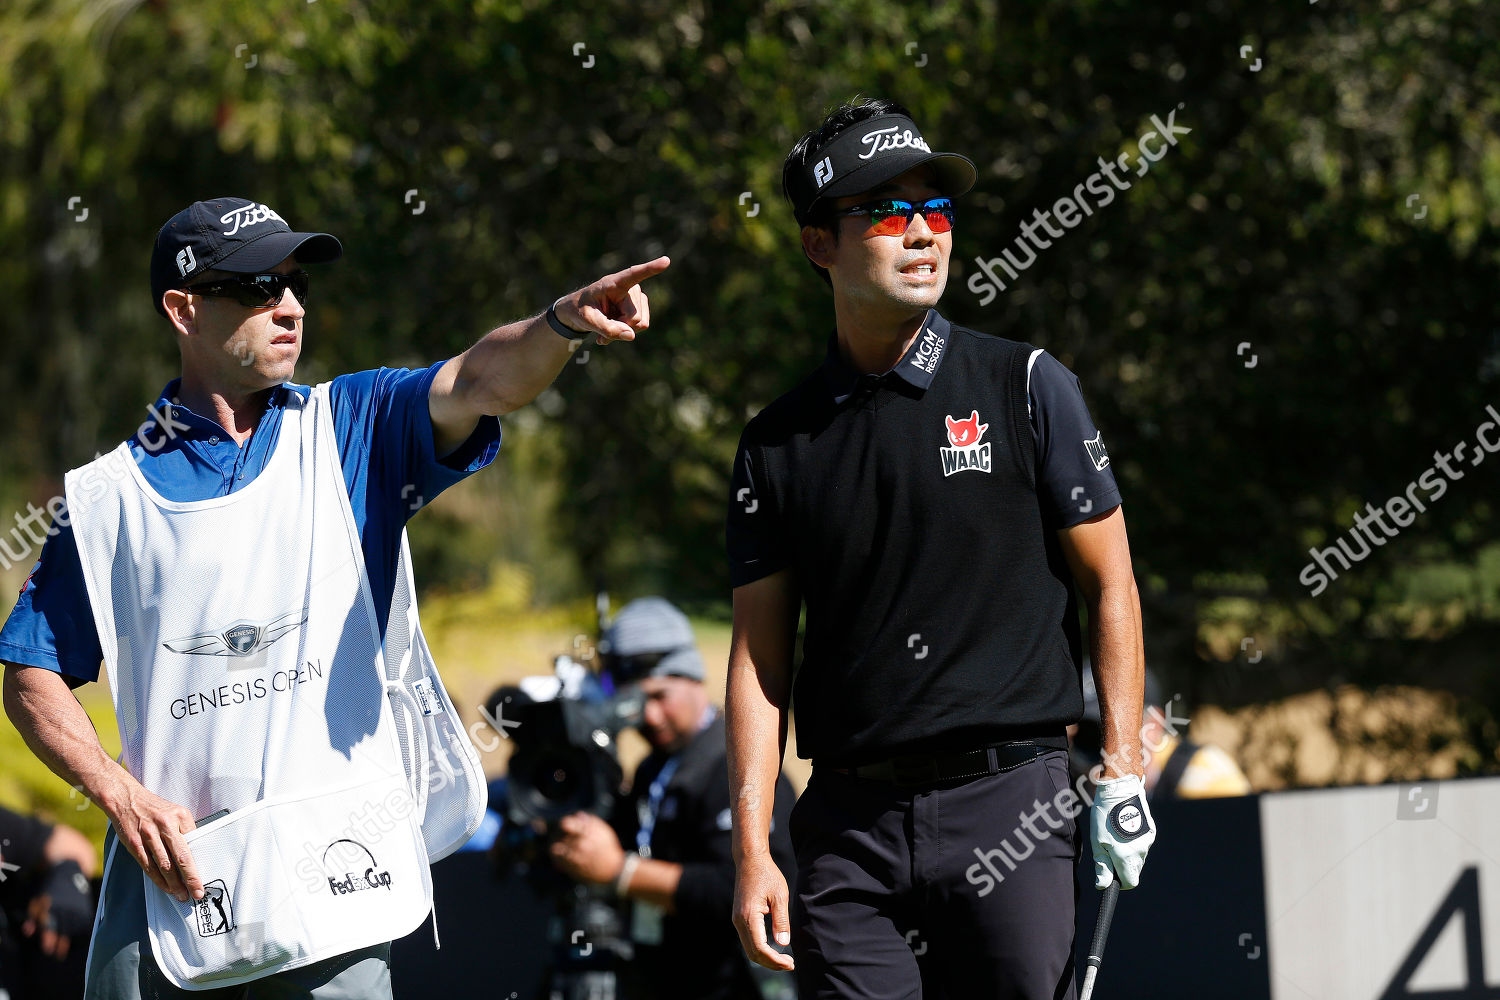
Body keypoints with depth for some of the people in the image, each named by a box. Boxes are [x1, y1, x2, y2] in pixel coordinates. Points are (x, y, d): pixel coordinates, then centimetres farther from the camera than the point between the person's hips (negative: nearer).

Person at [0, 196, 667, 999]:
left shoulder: (351, 430, 8)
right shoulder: (106, 496, 7)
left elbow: (478, 384, -11)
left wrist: (563, 322, -32)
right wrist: (121, 796, -6)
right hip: (168, 870, 0)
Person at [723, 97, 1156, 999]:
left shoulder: (1028, 387, 5)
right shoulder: (778, 442, 10)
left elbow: (1109, 585, 5)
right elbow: (760, 654, 9)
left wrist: (1124, 772, -6)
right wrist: (752, 848, 0)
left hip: (1010, 799, -2)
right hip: (849, 823, 2)